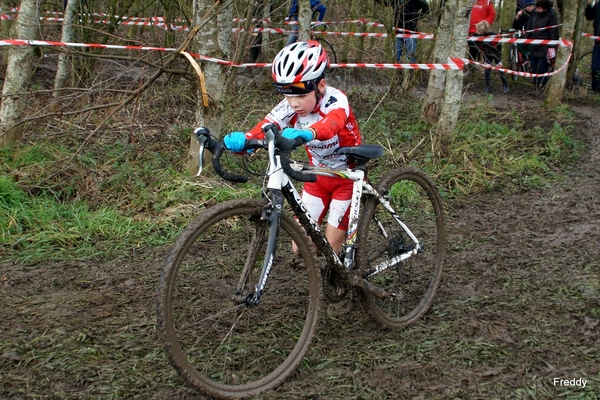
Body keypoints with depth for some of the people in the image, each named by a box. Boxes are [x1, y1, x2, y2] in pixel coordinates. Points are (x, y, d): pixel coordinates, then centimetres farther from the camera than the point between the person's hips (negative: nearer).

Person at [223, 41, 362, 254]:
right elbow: (265, 127, -34)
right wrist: (241, 140, -59)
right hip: (318, 176, 5)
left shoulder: (335, 100, -29)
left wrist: (307, 133, -78)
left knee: (331, 247, -4)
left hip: (347, 176, -5)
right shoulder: (290, 106, -16)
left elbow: (332, 123, -54)